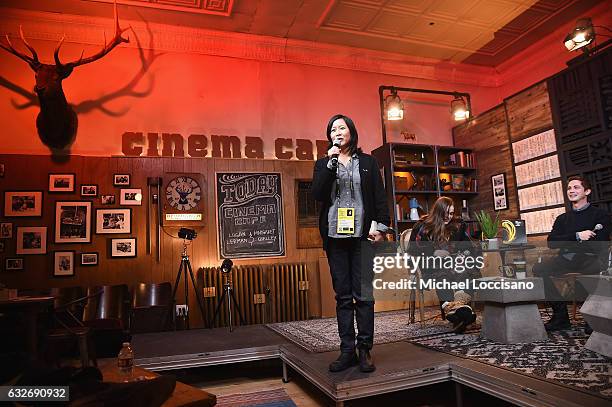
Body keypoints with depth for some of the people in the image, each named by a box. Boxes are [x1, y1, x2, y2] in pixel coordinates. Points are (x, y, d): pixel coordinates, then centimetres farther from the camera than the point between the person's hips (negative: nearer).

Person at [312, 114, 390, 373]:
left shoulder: (367, 162, 11)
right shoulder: (323, 163, 13)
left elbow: (379, 196, 7)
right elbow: (317, 194, -3)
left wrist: (380, 226, -5)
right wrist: (331, 163, -8)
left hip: (361, 235, -1)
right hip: (335, 236, 2)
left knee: (363, 295, -3)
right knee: (343, 296, 5)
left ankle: (365, 350, 7)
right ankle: (347, 351, 12)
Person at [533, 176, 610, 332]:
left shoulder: (600, 215, 7)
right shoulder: (562, 218, 19)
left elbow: (599, 245, -7)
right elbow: (551, 243, 3)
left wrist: (566, 244, -4)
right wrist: (577, 236, -10)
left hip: (589, 259, -4)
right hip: (566, 260, 4)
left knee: (596, 268, -39)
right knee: (539, 269, -22)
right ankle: (560, 316, -15)